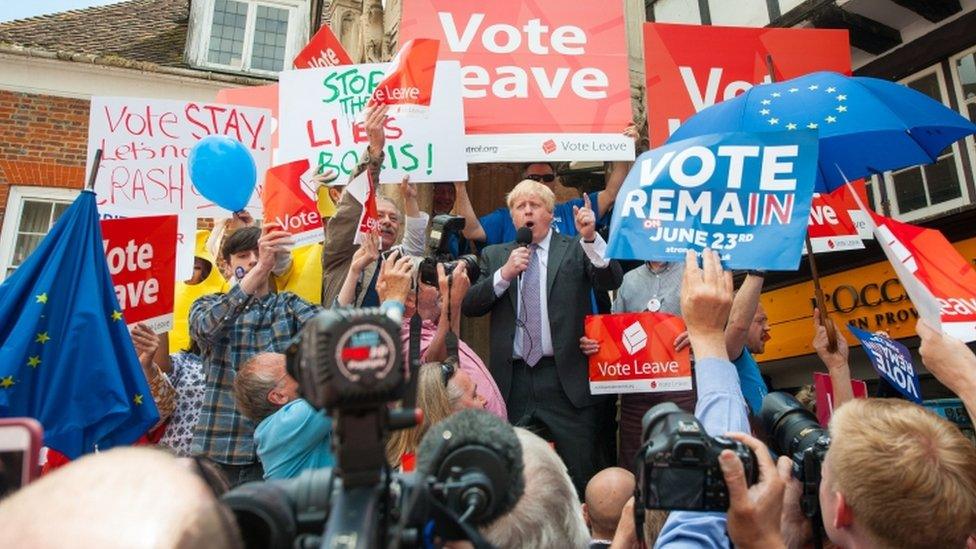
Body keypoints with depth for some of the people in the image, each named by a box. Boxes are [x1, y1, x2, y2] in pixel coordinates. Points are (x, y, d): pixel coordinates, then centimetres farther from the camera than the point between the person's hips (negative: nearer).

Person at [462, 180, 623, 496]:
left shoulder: (575, 249, 5)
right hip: (513, 380, 3)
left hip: (566, 379, -2)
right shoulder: (494, 255, 12)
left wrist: (591, 238, -24)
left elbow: (611, 281, -10)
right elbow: (469, 305, 2)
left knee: (583, 478, 3)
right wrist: (504, 274, -11)